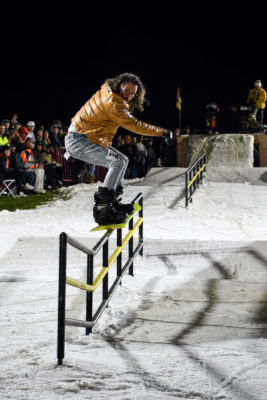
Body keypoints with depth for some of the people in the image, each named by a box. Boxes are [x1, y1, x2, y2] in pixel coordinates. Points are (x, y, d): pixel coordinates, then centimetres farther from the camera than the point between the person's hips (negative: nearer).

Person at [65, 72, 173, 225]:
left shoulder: (107, 90, 7)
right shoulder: (113, 102, -22)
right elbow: (133, 125, -20)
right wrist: (161, 132, -13)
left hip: (92, 139, 11)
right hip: (78, 141, -11)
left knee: (123, 160, 14)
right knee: (117, 163, -22)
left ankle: (111, 202, 15)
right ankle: (102, 208, -25)